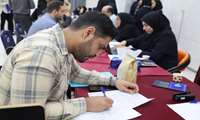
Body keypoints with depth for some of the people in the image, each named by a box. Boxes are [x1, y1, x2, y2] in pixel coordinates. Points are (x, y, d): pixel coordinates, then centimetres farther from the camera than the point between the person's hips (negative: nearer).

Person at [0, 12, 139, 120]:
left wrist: (114, 81, 5)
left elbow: (76, 73, 14)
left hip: (54, 108, 7)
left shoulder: (62, 45, -3)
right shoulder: (41, 52, -29)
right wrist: (85, 104, -25)